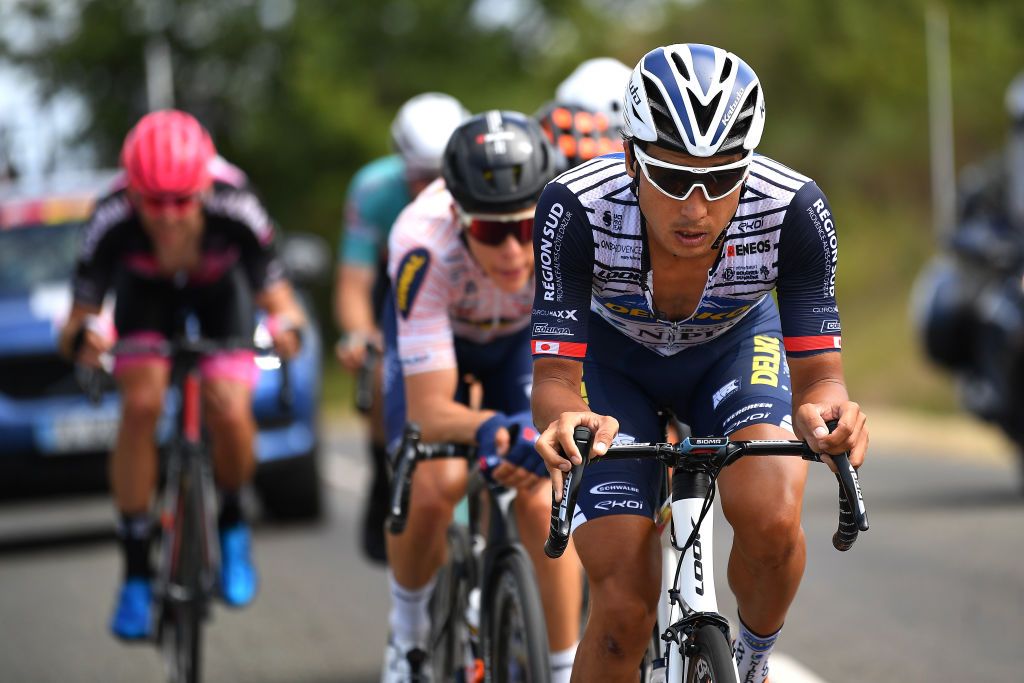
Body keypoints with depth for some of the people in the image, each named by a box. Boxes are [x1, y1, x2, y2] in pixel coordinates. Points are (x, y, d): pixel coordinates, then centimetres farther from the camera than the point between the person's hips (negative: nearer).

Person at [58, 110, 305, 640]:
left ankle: (231, 522, 11)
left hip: (219, 288, 0)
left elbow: (277, 299, -33)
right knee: (141, 405, -23)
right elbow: (75, 326, -32)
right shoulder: (112, 220, -37)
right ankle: (136, 571, -10)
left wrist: (286, 325, -57)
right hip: (146, 292, 0)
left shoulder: (236, 212, -38)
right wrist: (84, 337, -56)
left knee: (230, 412, -21)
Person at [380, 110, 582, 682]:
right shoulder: (425, 246, -42)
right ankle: (408, 630, 9)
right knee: (433, 489, -20)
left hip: (526, 336, 1)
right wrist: (491, 430, -63)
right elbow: (429, 409, -42)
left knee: (540, 499, -17)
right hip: (434, 335, -1)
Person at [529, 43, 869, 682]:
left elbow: (819, 374, -31)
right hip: (612, 359, -1)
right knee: (625, 610, -14)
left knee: (772, 520, -29)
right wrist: (566, 420, -60)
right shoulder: (577, 209, -37)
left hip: (734, 348, 1)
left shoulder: (792, 209, -34)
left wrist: (824, 409, -56)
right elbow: (554, 378, -36)